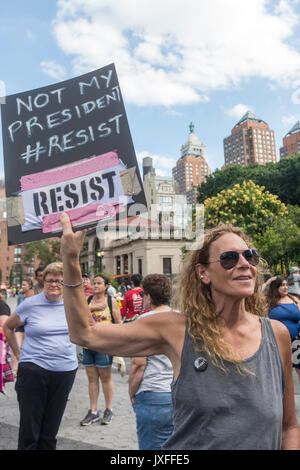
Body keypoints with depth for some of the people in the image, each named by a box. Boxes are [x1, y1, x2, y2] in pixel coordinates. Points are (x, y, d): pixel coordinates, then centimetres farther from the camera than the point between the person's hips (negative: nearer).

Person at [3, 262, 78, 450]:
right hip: (34, 370, -2)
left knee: (50, 431, 14)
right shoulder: (30, 304, -5)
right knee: (29, 431, 5)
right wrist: (18, 354, 5)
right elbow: (8, 327, 9)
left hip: (66, 371, 3)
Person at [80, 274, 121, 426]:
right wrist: (91, 308, -15)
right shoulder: (87, 300, 8)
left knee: (105, 377, 7)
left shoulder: (112, 301, -2)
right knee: (92, 378, 11)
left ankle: (108, 410, 23)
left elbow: (118, 324, -2)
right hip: (88, 345, 4)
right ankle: (93, 411, 23)